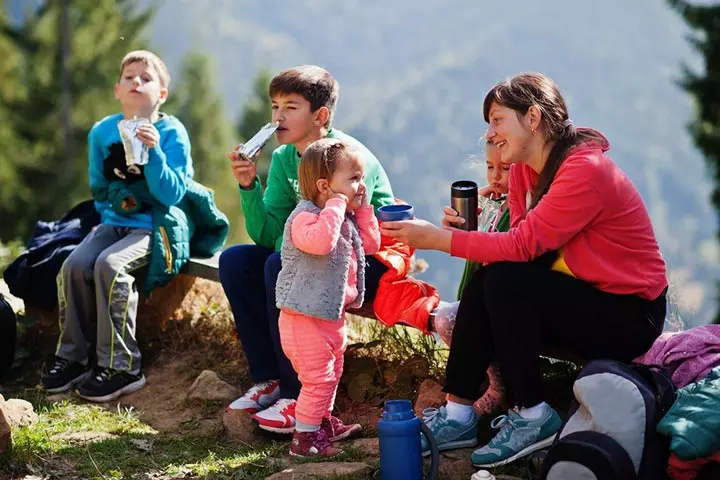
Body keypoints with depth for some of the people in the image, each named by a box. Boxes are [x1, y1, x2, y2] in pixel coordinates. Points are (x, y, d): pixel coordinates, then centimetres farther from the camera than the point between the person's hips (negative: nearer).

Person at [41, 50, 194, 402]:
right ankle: (72, 357, -4)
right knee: (74, 265, -20)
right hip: (113, 222, 5)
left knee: (109, 264, -29)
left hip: (153, 227, -5)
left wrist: (153, 152, -26)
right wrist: (109, 211, 4)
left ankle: (122, 367, -20)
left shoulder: (172, 134, -9)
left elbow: (171, 195, -18)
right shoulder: (102, 132, 5)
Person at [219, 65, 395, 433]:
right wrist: (249, 186, -18)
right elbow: (268, 235, -4)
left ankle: (300, 393, -20)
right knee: (235, 261, -7)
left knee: (281, 266, -29)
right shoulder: (284, 159, 1)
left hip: (370, 261, -8)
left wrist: (292, 240, -12)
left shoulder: (351, 156, -20)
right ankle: (269, 378, 0)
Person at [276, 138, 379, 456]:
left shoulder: (346, 218, 10)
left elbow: (370, 244, 13)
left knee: (332, 373, 23)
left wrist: (362, 209, 6)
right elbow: (320, 241, -42)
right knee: (318, 379, -7)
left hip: (333, 314, 10)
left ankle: (324, 423, 40)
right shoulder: (305, 216, -22)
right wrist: (337, 204, -32)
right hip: (305, 317, -10)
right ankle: (304, 437, 4)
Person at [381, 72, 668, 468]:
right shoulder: (525, 167, 4)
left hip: (630, 316, -8)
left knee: (505, 282, -24)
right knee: (484, 279, -10)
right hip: (579, 296, 8)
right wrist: (465, 230, -21)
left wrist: (435, 238, -26)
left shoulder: (586, 170, -23)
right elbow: (521, 240, -3)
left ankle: (534, 418, -11)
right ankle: (458, 415, -6)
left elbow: (523, 245, -28)